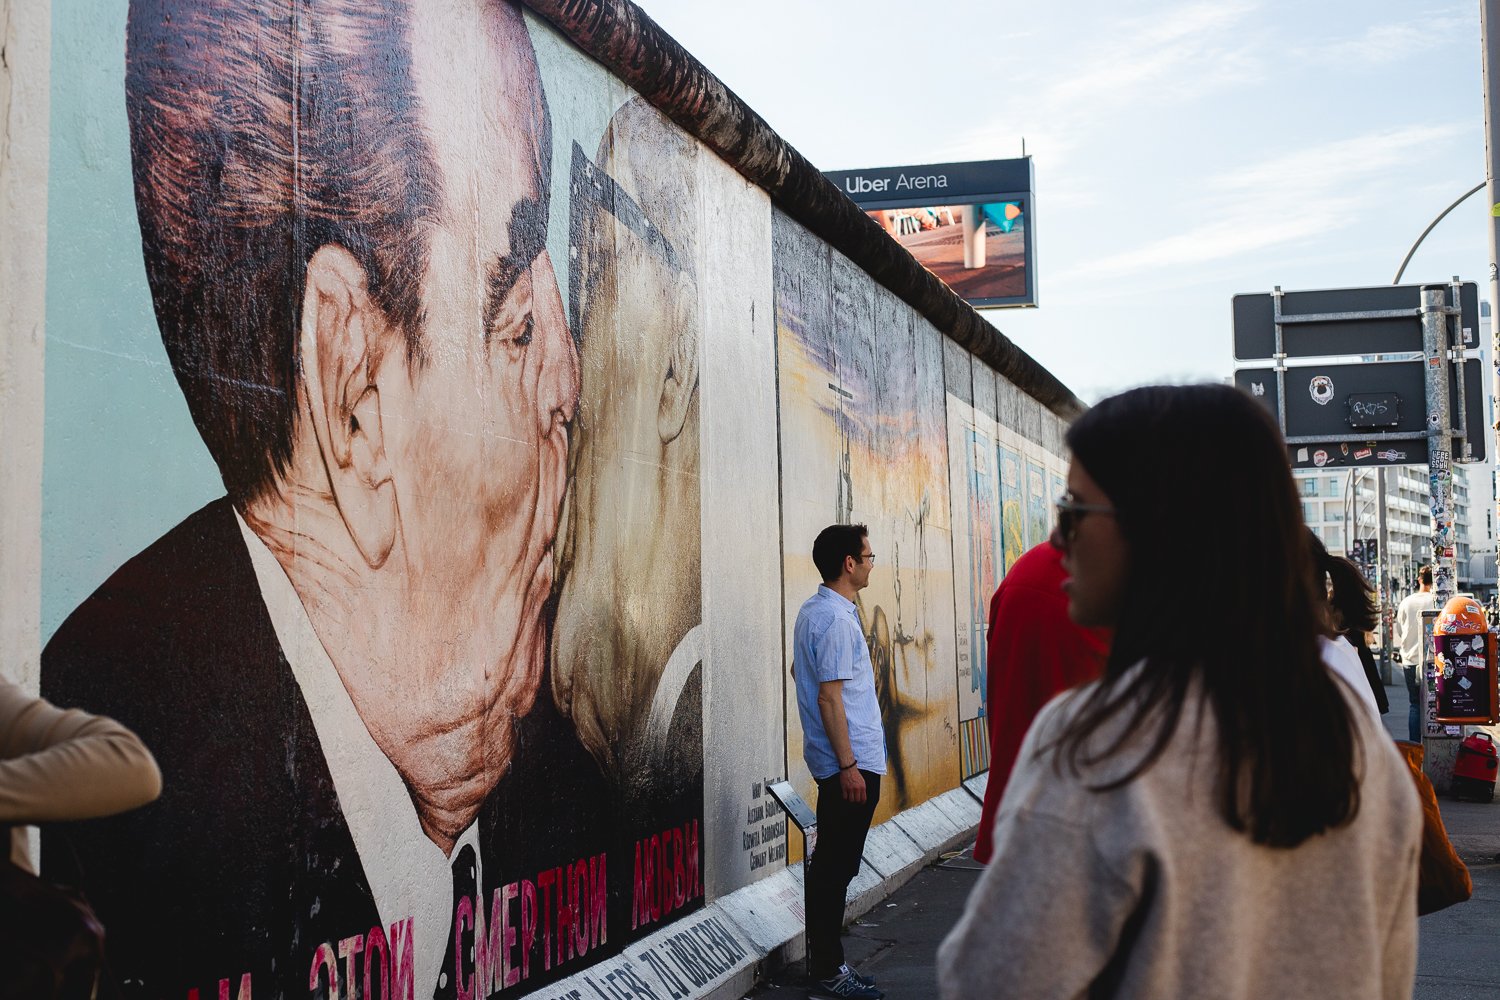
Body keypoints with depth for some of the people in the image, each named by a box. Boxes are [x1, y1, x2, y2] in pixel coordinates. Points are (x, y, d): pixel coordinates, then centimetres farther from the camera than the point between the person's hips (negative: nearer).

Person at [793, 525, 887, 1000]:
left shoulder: (813, 611, 13)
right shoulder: (837, 618, -18)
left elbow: (802, 671, 27)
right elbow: (830, 697, -21)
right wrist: (848, 765, -20)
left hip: (844, 763, 10)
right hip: (851, 763, -10)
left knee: (831, 866, 14)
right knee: (837, 868, -4)